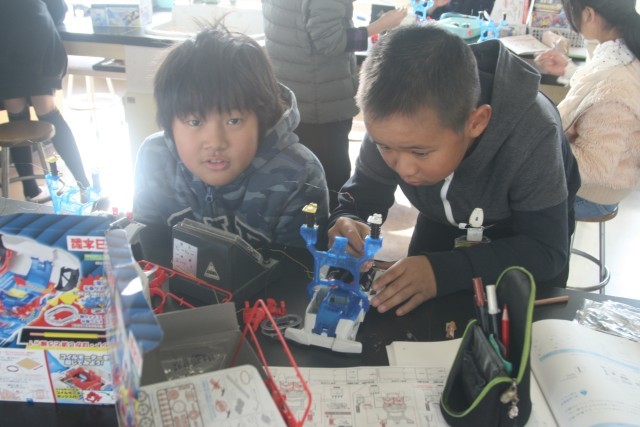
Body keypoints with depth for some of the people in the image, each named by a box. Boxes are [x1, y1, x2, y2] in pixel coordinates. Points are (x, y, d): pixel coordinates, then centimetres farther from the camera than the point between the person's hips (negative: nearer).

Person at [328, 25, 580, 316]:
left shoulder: (531, 134, -42)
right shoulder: (394, 126, -32)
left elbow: (546, 251, -37)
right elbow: (361, 195, -19)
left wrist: (444, 270, -52)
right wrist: (347, 225, -45)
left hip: (531, 229, -2)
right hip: (445, 223, 2)